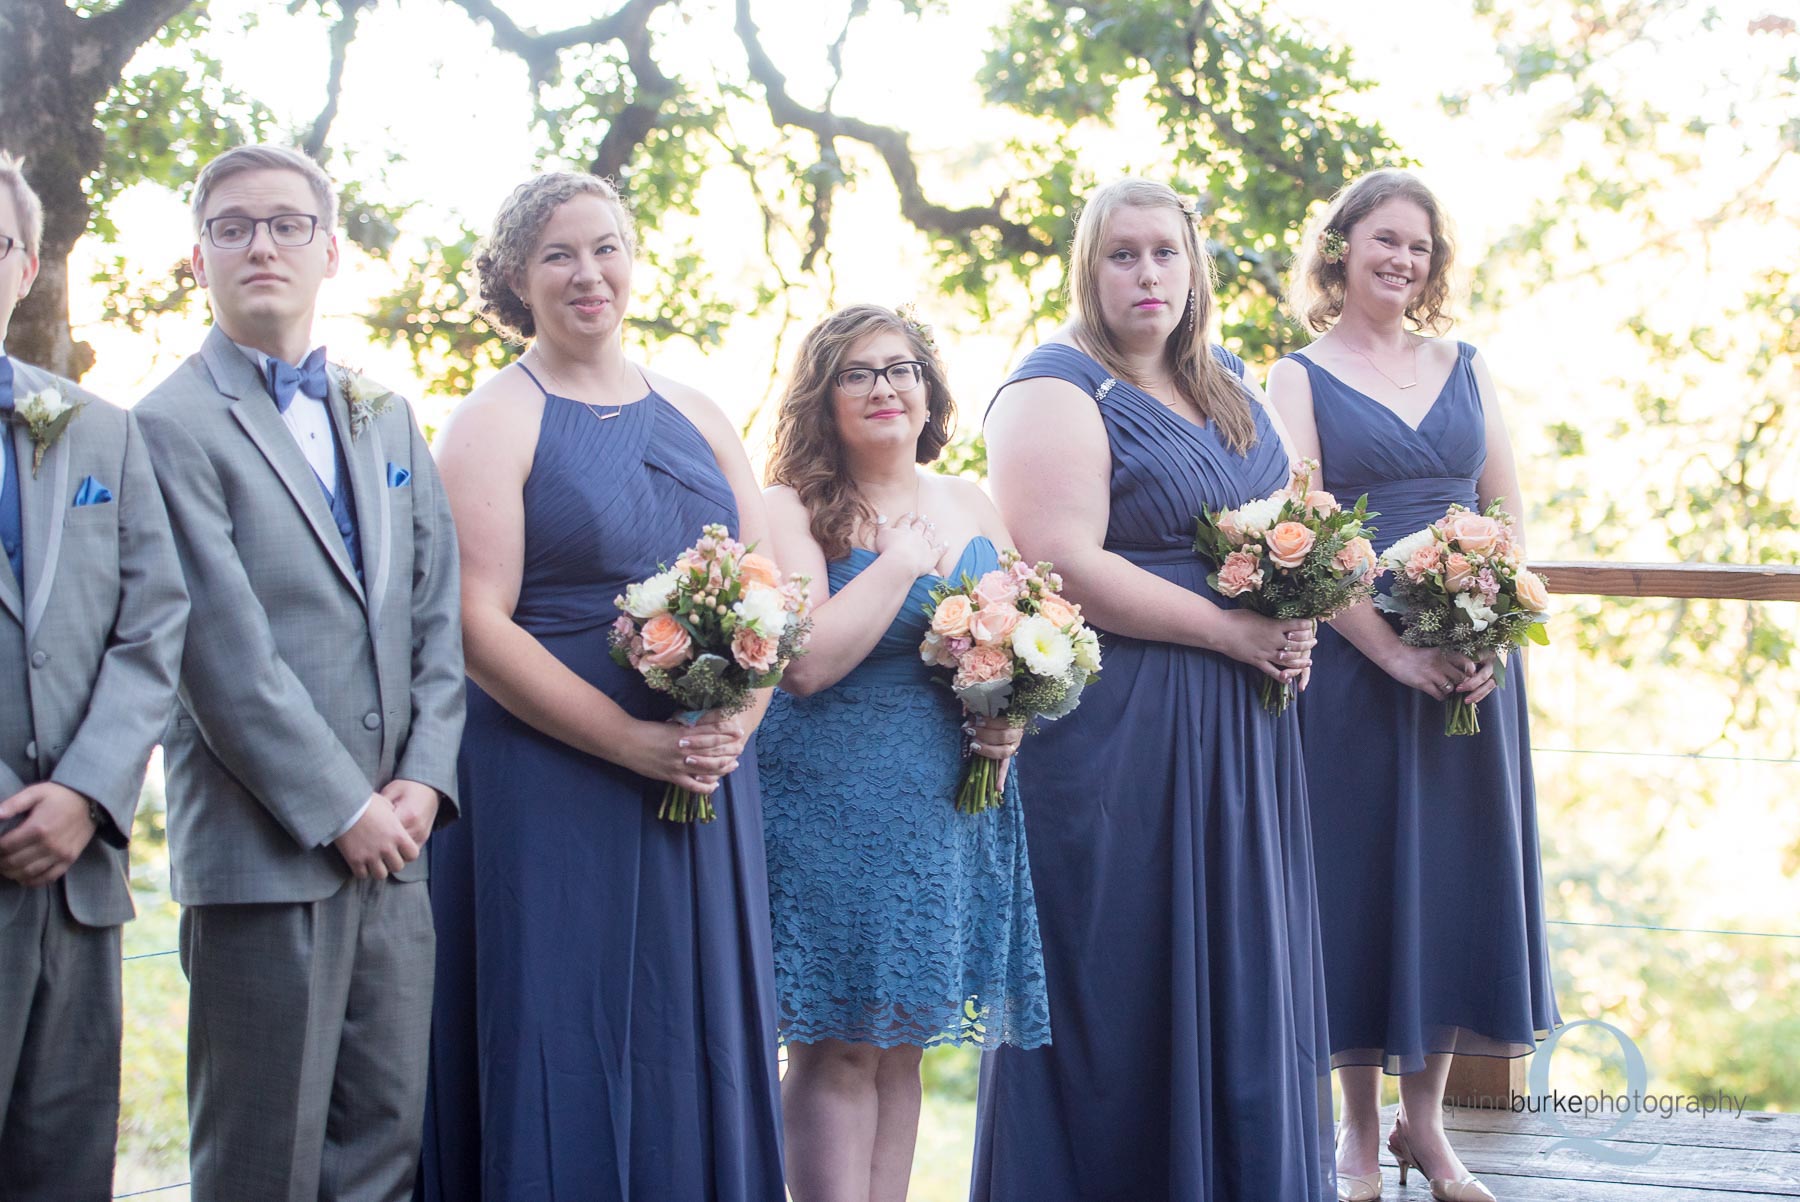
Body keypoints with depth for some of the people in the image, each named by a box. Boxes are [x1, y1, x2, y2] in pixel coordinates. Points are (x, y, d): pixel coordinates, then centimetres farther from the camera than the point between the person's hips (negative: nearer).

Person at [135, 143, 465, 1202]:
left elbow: (439, 614, 13)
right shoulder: (175, 427, -5)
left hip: (391, 841, 6)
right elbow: (224, 653, -12)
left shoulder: (388, 419, 16)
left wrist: (423, 778, -1)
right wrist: (342, 810, -12)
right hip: (264, 854, -6)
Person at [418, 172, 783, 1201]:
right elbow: (480, 626, -11)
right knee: (565, 1050, -1)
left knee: (698, 1043, 8)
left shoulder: (698, 417, 13)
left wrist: (733, 724, -8)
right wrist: (636, 742, -16)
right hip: (549, 787, -5)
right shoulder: (496, 422, -2)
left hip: (709, 780, 5)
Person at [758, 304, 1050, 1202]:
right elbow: (807, 662, -18)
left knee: (901, 1045, 10)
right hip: (831, 809, -5)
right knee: (840, 1047, -4)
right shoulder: (792, 511, -6)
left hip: (950, 808, 5)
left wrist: (1011, 719, -1)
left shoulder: (972, 506, 11)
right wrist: (903, 561, -14)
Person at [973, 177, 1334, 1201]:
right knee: (1126, 980, -1)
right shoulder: (1056, 390, -10)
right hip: (1117, 723, -8)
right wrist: (1232, 631, -18)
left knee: (1239, 960, 13)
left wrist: (1297, 621, 2)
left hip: (1244, 725, 8)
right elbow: (1064, 566, -21)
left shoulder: (1227, 381, 14)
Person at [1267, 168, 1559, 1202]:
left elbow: (1510, 520, 8)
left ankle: (1425, 1118, 20)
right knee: (1359, 873, 1)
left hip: (1474, 668, 4)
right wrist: (1396, 652, -19)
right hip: (1352, 662, -4)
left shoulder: (1466, 370, 12)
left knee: (1455, 873, 7)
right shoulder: (1301, 379, 0)